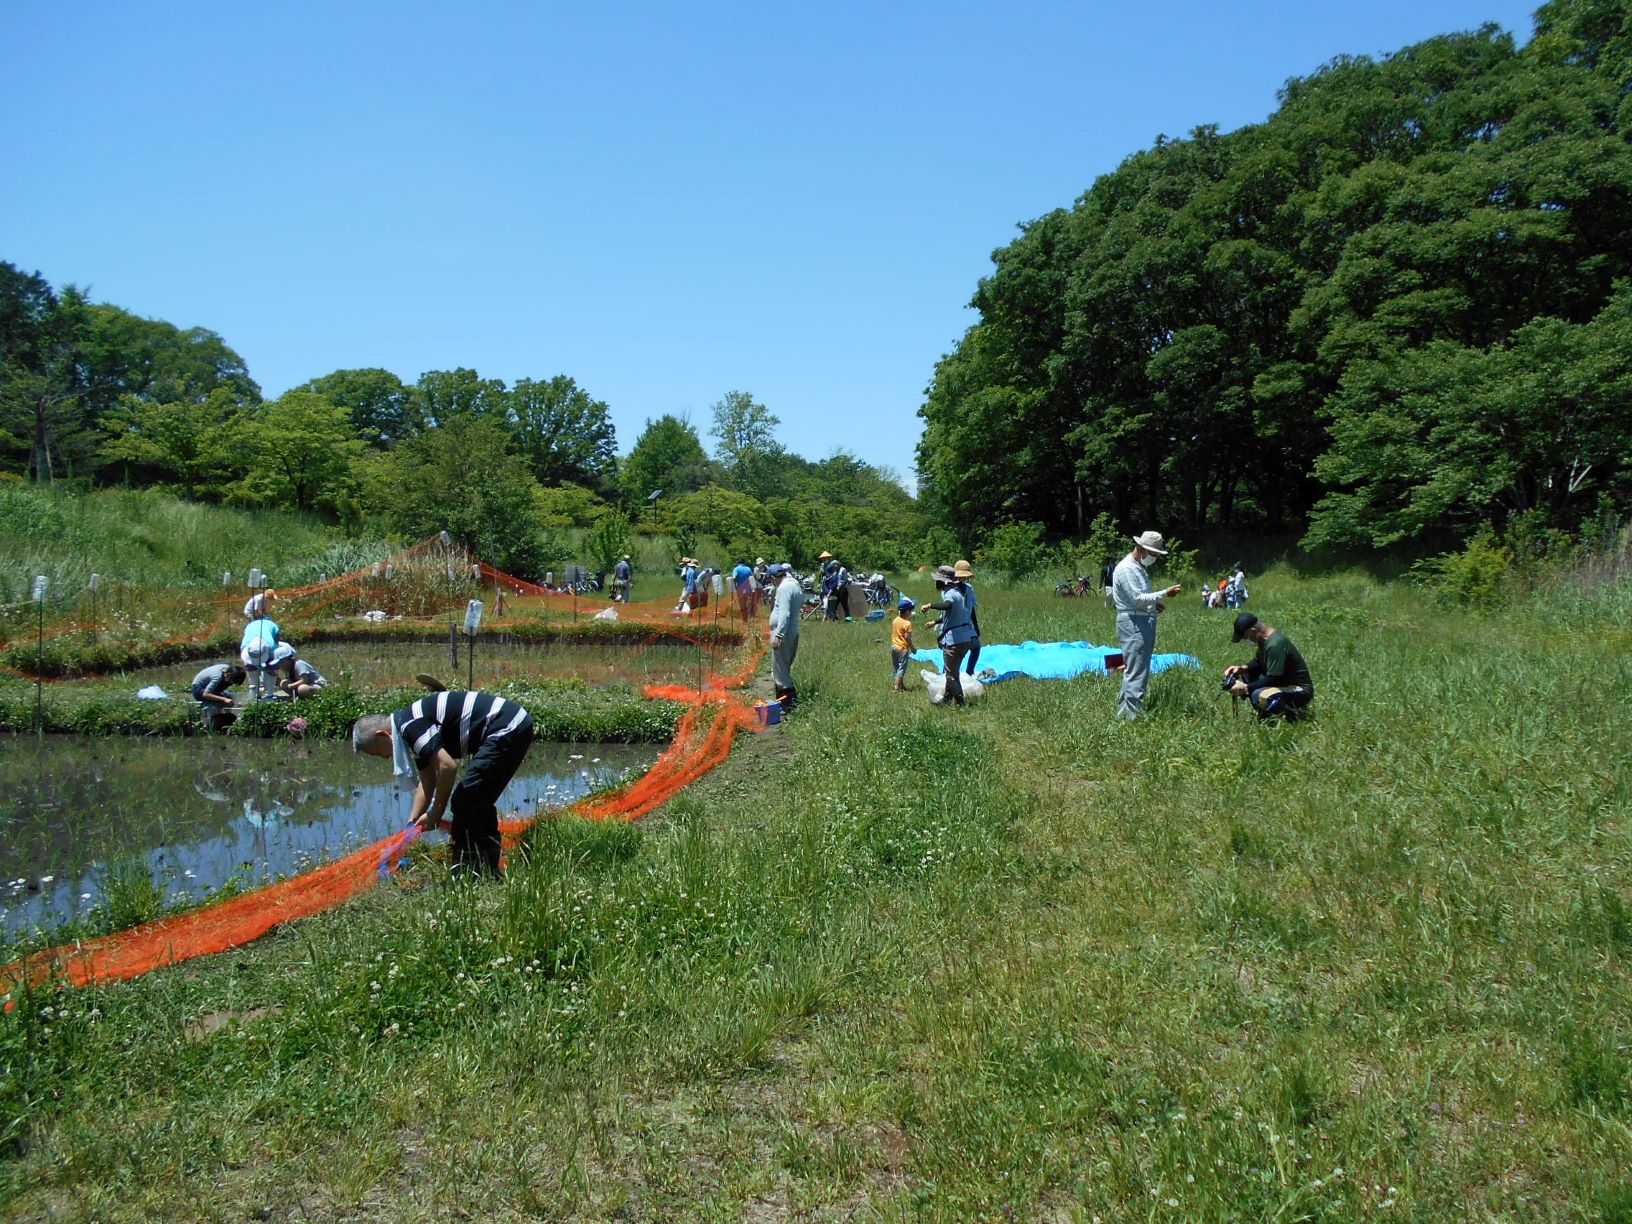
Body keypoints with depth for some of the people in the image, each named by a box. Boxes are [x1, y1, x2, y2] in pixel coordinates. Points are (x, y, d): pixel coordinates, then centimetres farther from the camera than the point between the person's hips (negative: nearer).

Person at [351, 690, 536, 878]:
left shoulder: (410, 725, -12)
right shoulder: (415, 722, 19)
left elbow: (447, 766, -20)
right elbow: (427, 782, 25)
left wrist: (435, 813, -7)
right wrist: (411, 824, 23)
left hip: (506, 729, -11)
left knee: (464, 804, -4)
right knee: (479, 805, 17)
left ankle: (465, 880, 2)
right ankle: (488, 876, 22)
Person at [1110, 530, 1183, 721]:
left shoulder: (1139, 567, 19)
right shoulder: (1126, 569, -14)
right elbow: (1138, 599, -21)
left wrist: (1154, 604, 10)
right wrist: (1165, 593, -23)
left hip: (1144, 623, 11)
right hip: (1133, 624, -11)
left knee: (1132, 671, 14)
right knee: (1136, 673, -11)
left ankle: (1123, 713, 20)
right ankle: (1133, 716, -8)